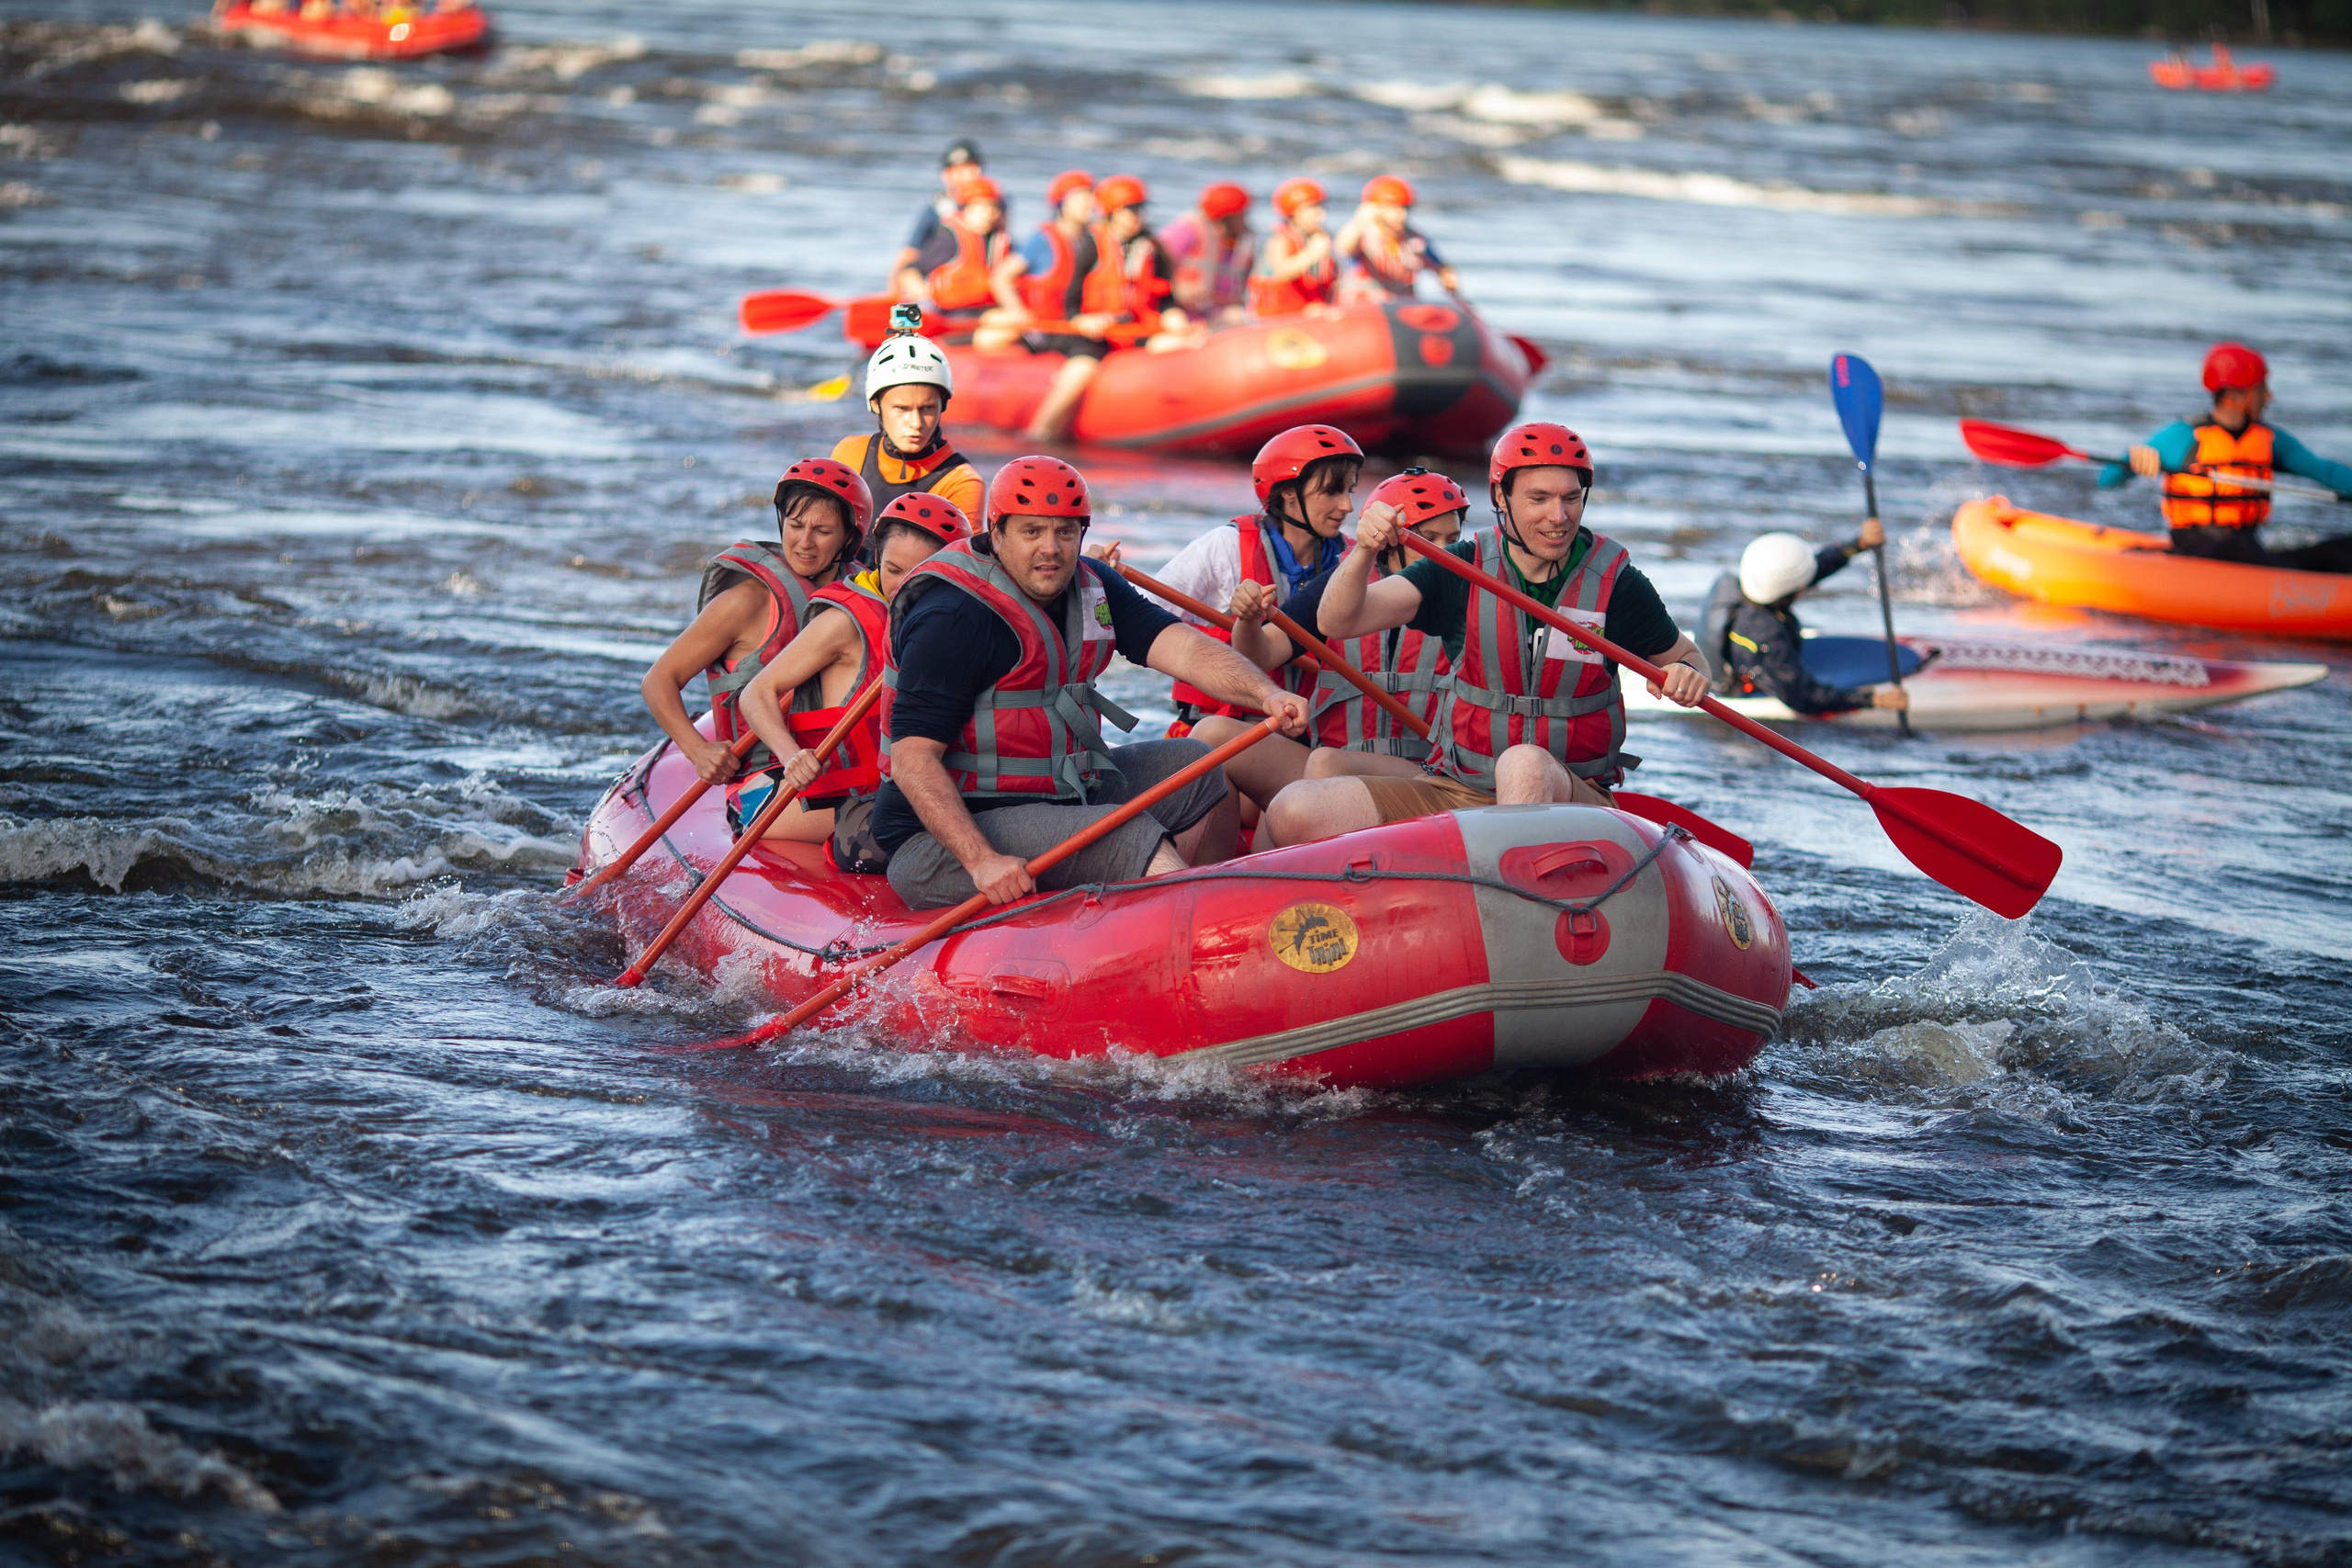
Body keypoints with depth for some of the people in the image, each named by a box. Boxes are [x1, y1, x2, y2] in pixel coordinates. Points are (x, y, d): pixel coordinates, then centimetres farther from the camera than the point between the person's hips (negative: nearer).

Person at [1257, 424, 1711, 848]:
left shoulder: (1615, 581, -2)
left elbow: (1685, 656, 13)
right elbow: (1337, 622, -8)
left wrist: (1688, 675, -13)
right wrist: (1364, 553, -29)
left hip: (1572, 798, -2)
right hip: (1453, 791, 2)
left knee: (1526, 764, -41)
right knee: (1294, 812, -18)